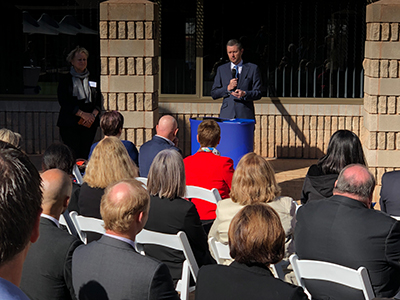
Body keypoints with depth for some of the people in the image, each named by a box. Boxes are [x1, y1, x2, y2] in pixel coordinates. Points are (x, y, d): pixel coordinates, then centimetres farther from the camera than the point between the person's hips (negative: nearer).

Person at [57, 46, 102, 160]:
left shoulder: (93, 80, 15)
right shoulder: (65, 80, 5)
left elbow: (99, 101, 12)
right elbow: (64, 102, -5)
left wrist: (93, 115, -8)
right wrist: (83, 114, -12)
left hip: (89, 125, 3)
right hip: (70, 125, -3)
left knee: (86, 154, -2)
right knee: (73, 156, -12)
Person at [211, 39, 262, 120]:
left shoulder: (252, 68, 9)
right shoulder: (221, 69, 14)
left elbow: (258, 94, 5)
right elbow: (214, 94, 11)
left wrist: (245, 94, -14)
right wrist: (228, 88, -6)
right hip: (226, 116, 1)